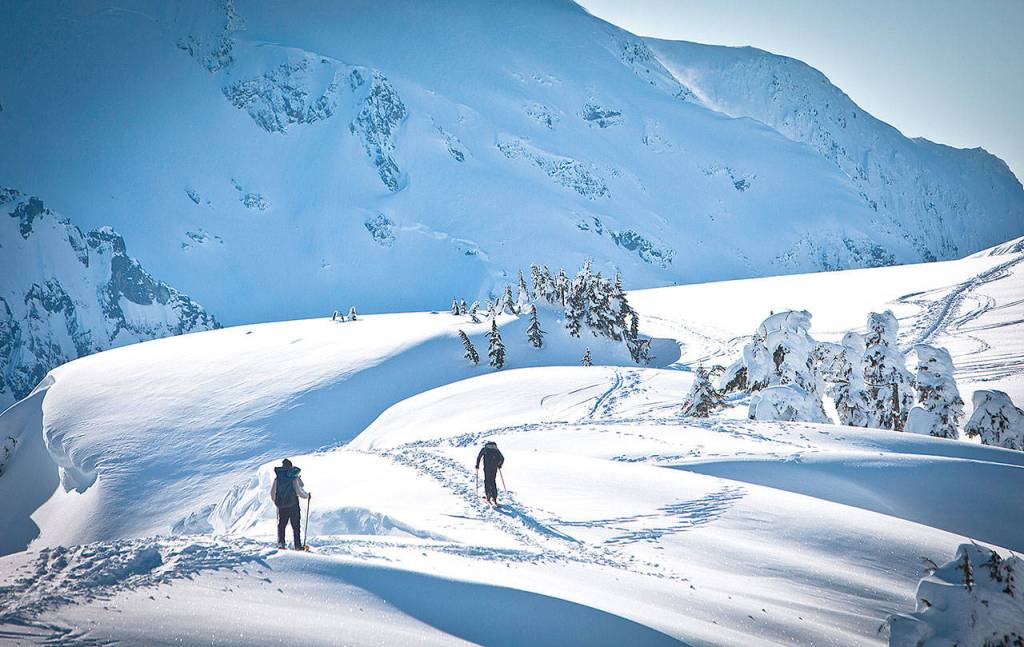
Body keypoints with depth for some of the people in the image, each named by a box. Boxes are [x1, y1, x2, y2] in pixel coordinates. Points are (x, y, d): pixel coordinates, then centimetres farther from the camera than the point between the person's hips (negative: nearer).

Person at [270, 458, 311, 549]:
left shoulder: (277, 478, 0)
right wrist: (307, 495, 7)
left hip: (281, 506, 2)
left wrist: (275, 501, 24)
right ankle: (298, 545, 2)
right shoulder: (294, 478, -11)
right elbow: (299, 491, -13)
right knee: (296, 526, 5)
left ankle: (280, 542, 2)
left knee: (281, 525, 14)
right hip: (293, 505, -2)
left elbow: (272, 492, 4)